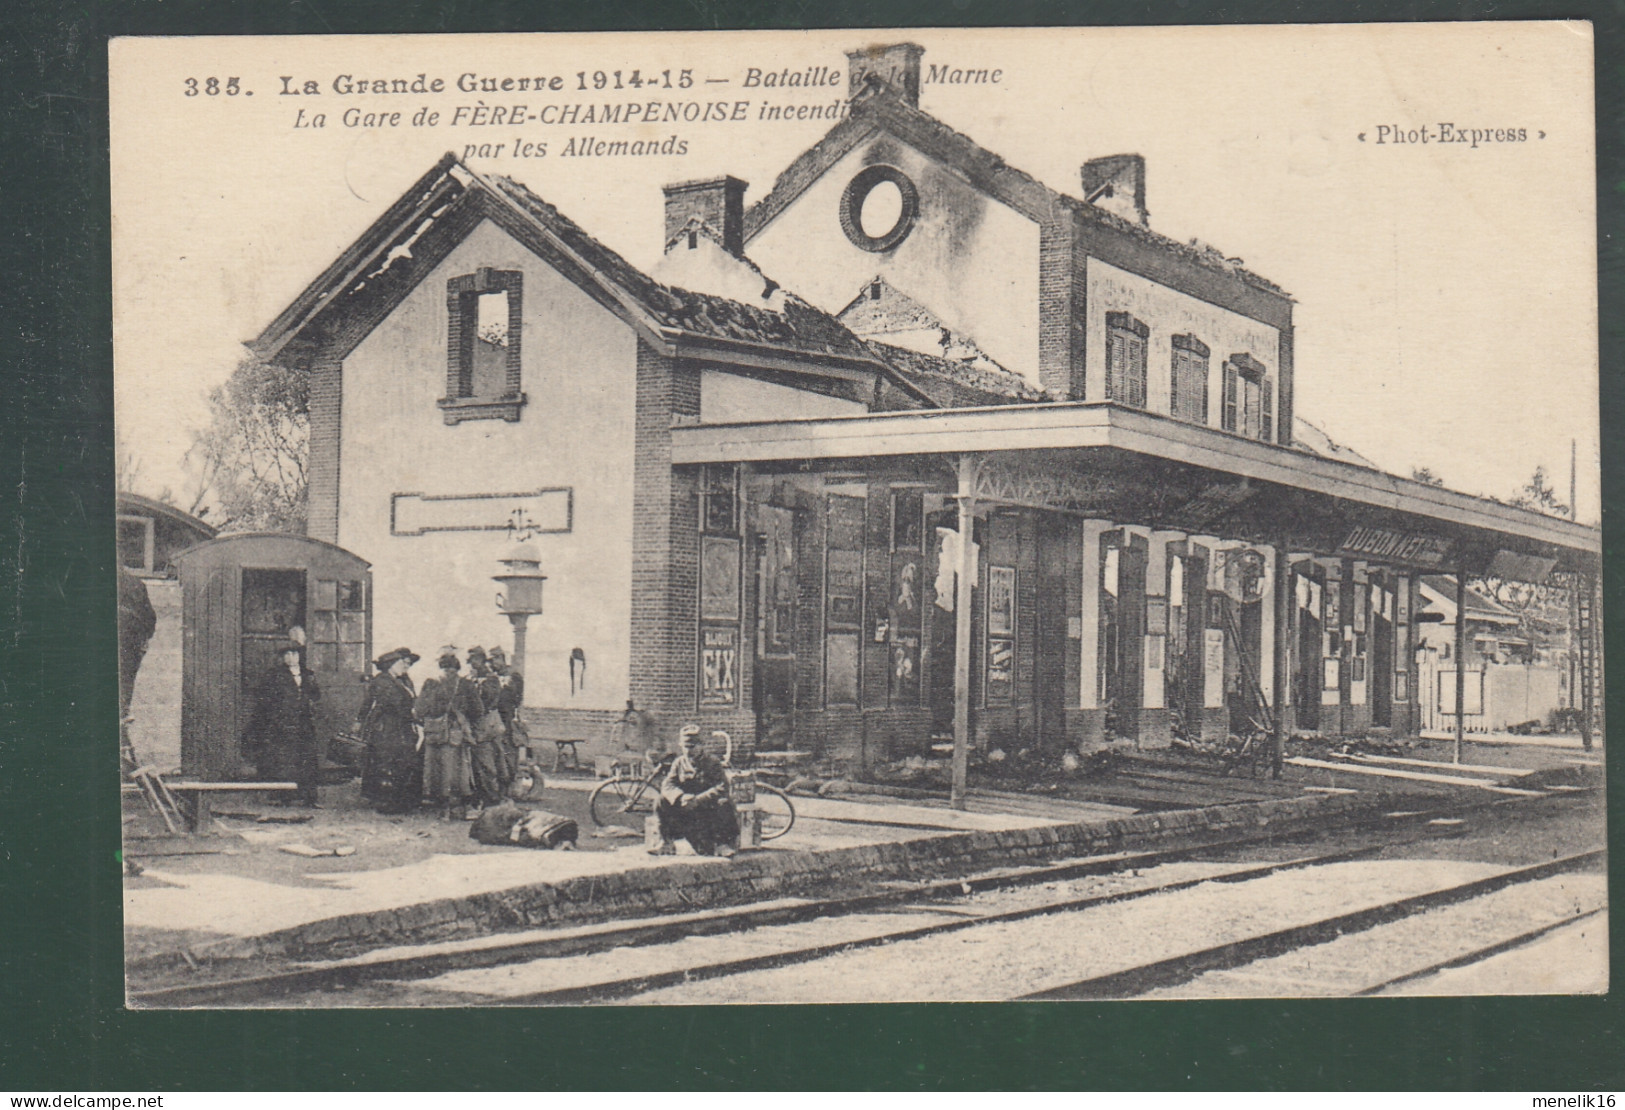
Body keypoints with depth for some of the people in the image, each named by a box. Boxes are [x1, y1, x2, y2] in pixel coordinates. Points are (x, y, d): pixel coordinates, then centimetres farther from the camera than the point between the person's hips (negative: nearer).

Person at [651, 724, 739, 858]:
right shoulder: (679, 762, 6)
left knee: (724, 804, -35)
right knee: (661, 803, -19)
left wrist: (698, 799, -31)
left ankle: (722, 845, -20)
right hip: (685, 808, 3)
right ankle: (666, 844, -8)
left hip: (709, 807, -3)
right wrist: (681, 797, -28)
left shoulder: (713, 762, -6)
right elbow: (667, 785, -4)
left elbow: (721, 788, -18)